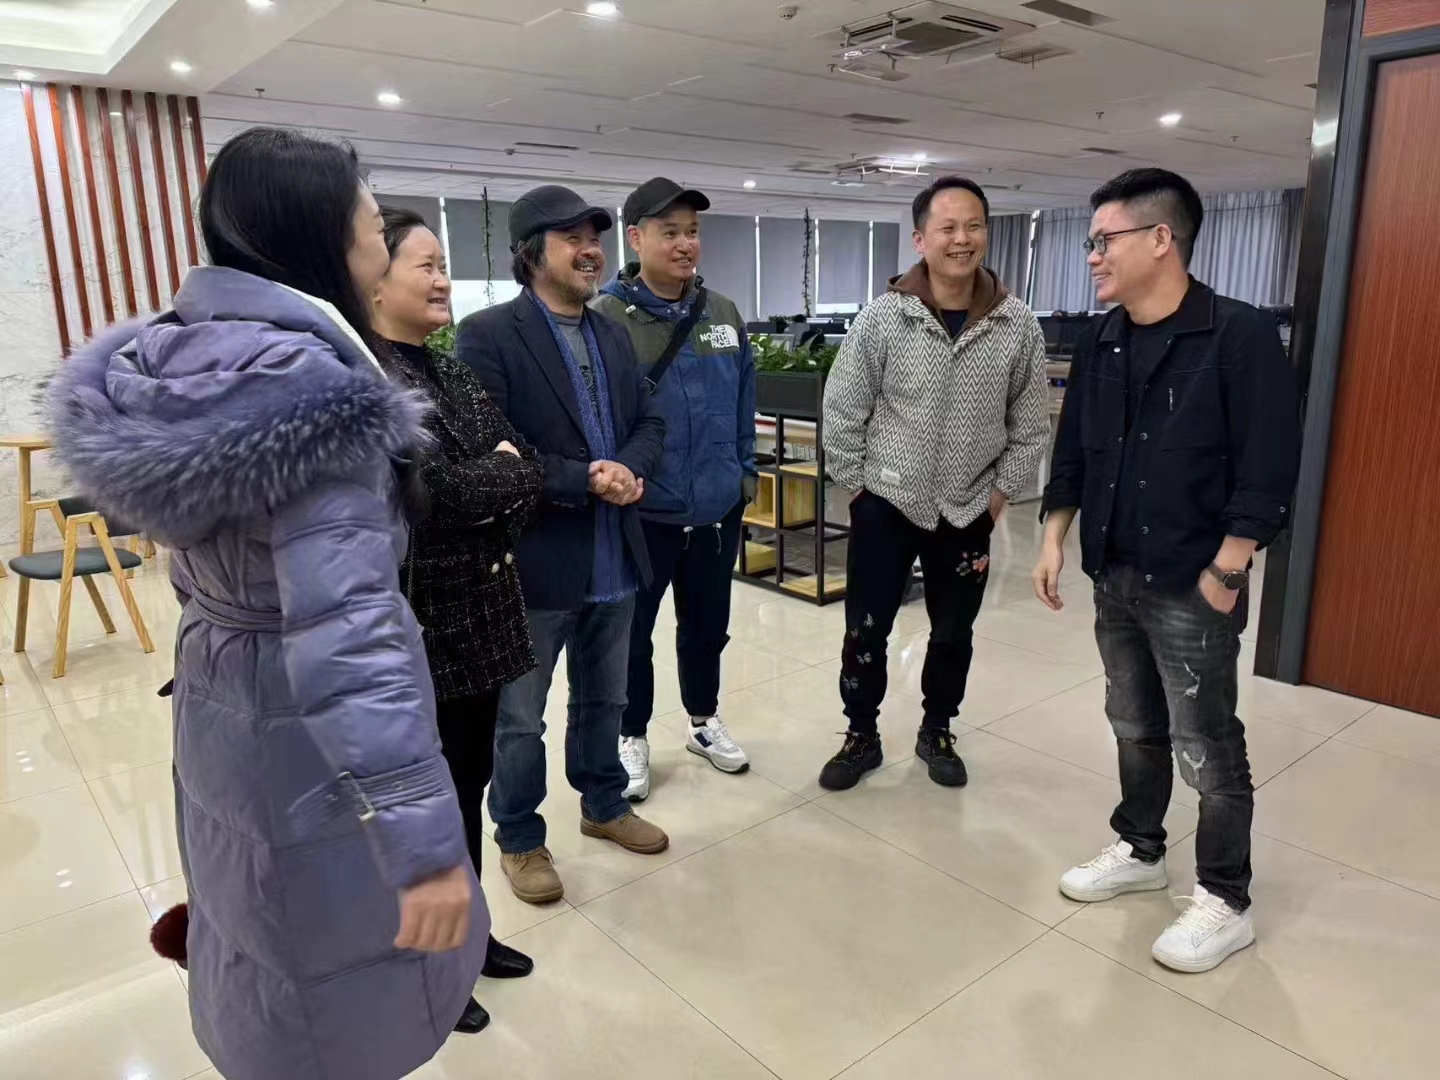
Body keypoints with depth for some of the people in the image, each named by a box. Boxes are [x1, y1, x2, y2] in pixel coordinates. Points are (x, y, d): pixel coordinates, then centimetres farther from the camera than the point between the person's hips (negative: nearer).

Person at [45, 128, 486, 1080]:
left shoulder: (178, 356, 2)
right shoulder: (313, 386, -26)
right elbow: (344, 633, -34)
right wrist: (422, 841, -33)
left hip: (221, 704, 9)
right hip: (305, 737, -9)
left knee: (265, 933, 29)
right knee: (343, 980, 12)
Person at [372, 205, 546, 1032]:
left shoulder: (454, 371, 10)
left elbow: (531, 467, 5)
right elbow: (429, 484, -25)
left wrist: (489, 488, -14)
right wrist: (500, 475, -8)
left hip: (481, 608, 7)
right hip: (414, 621, -7)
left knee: (470, 777, 18)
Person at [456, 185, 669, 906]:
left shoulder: (612, 335, 10)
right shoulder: (486, 335, -12)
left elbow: (648, 424, 9)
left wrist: (627, 470, -13)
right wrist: (586, 480, -22)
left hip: (613, 557, 7)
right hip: (534, 560, -6)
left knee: (603, 699, 23)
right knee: (519, 716, 12)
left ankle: (604, 805, 44)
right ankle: (519, 840, 32)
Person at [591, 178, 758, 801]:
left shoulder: (723, 314, 4)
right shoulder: (604, 317, -12)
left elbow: (742, 401, 11)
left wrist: (745, 472, 10)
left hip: (718, 507, 5)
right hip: (640, 511, -4)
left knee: (708, 624, 20)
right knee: (631, 633, 12)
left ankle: (704, 721, 41)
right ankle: (632, 738, 32)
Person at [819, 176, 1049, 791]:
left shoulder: (1018, 327, -7)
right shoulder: (882, 319, -12)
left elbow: (1030, 426, 2)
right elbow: (842, 413, -5)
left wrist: (999, 498, 1)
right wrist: (858, 490, -3)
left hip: (969, 512, 2)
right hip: (885, 505, -1)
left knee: (953, 634, 16)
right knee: (865, 631, 7)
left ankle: (936, 733, 38)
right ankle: (862, 737, 28)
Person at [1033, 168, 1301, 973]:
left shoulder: (1241, 337, -13)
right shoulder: (1102, 344, 6)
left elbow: (1268, 473, -15)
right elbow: (1073, 453, 13)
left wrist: (1223, 574, -17)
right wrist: (1055, 541, 8)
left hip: (1192, 588, -6)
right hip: (1115, 578, 6)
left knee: (1208, 749, 5)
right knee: (1136, 728, 20)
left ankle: (1227, 902, 23)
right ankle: (1141, 850, 39)